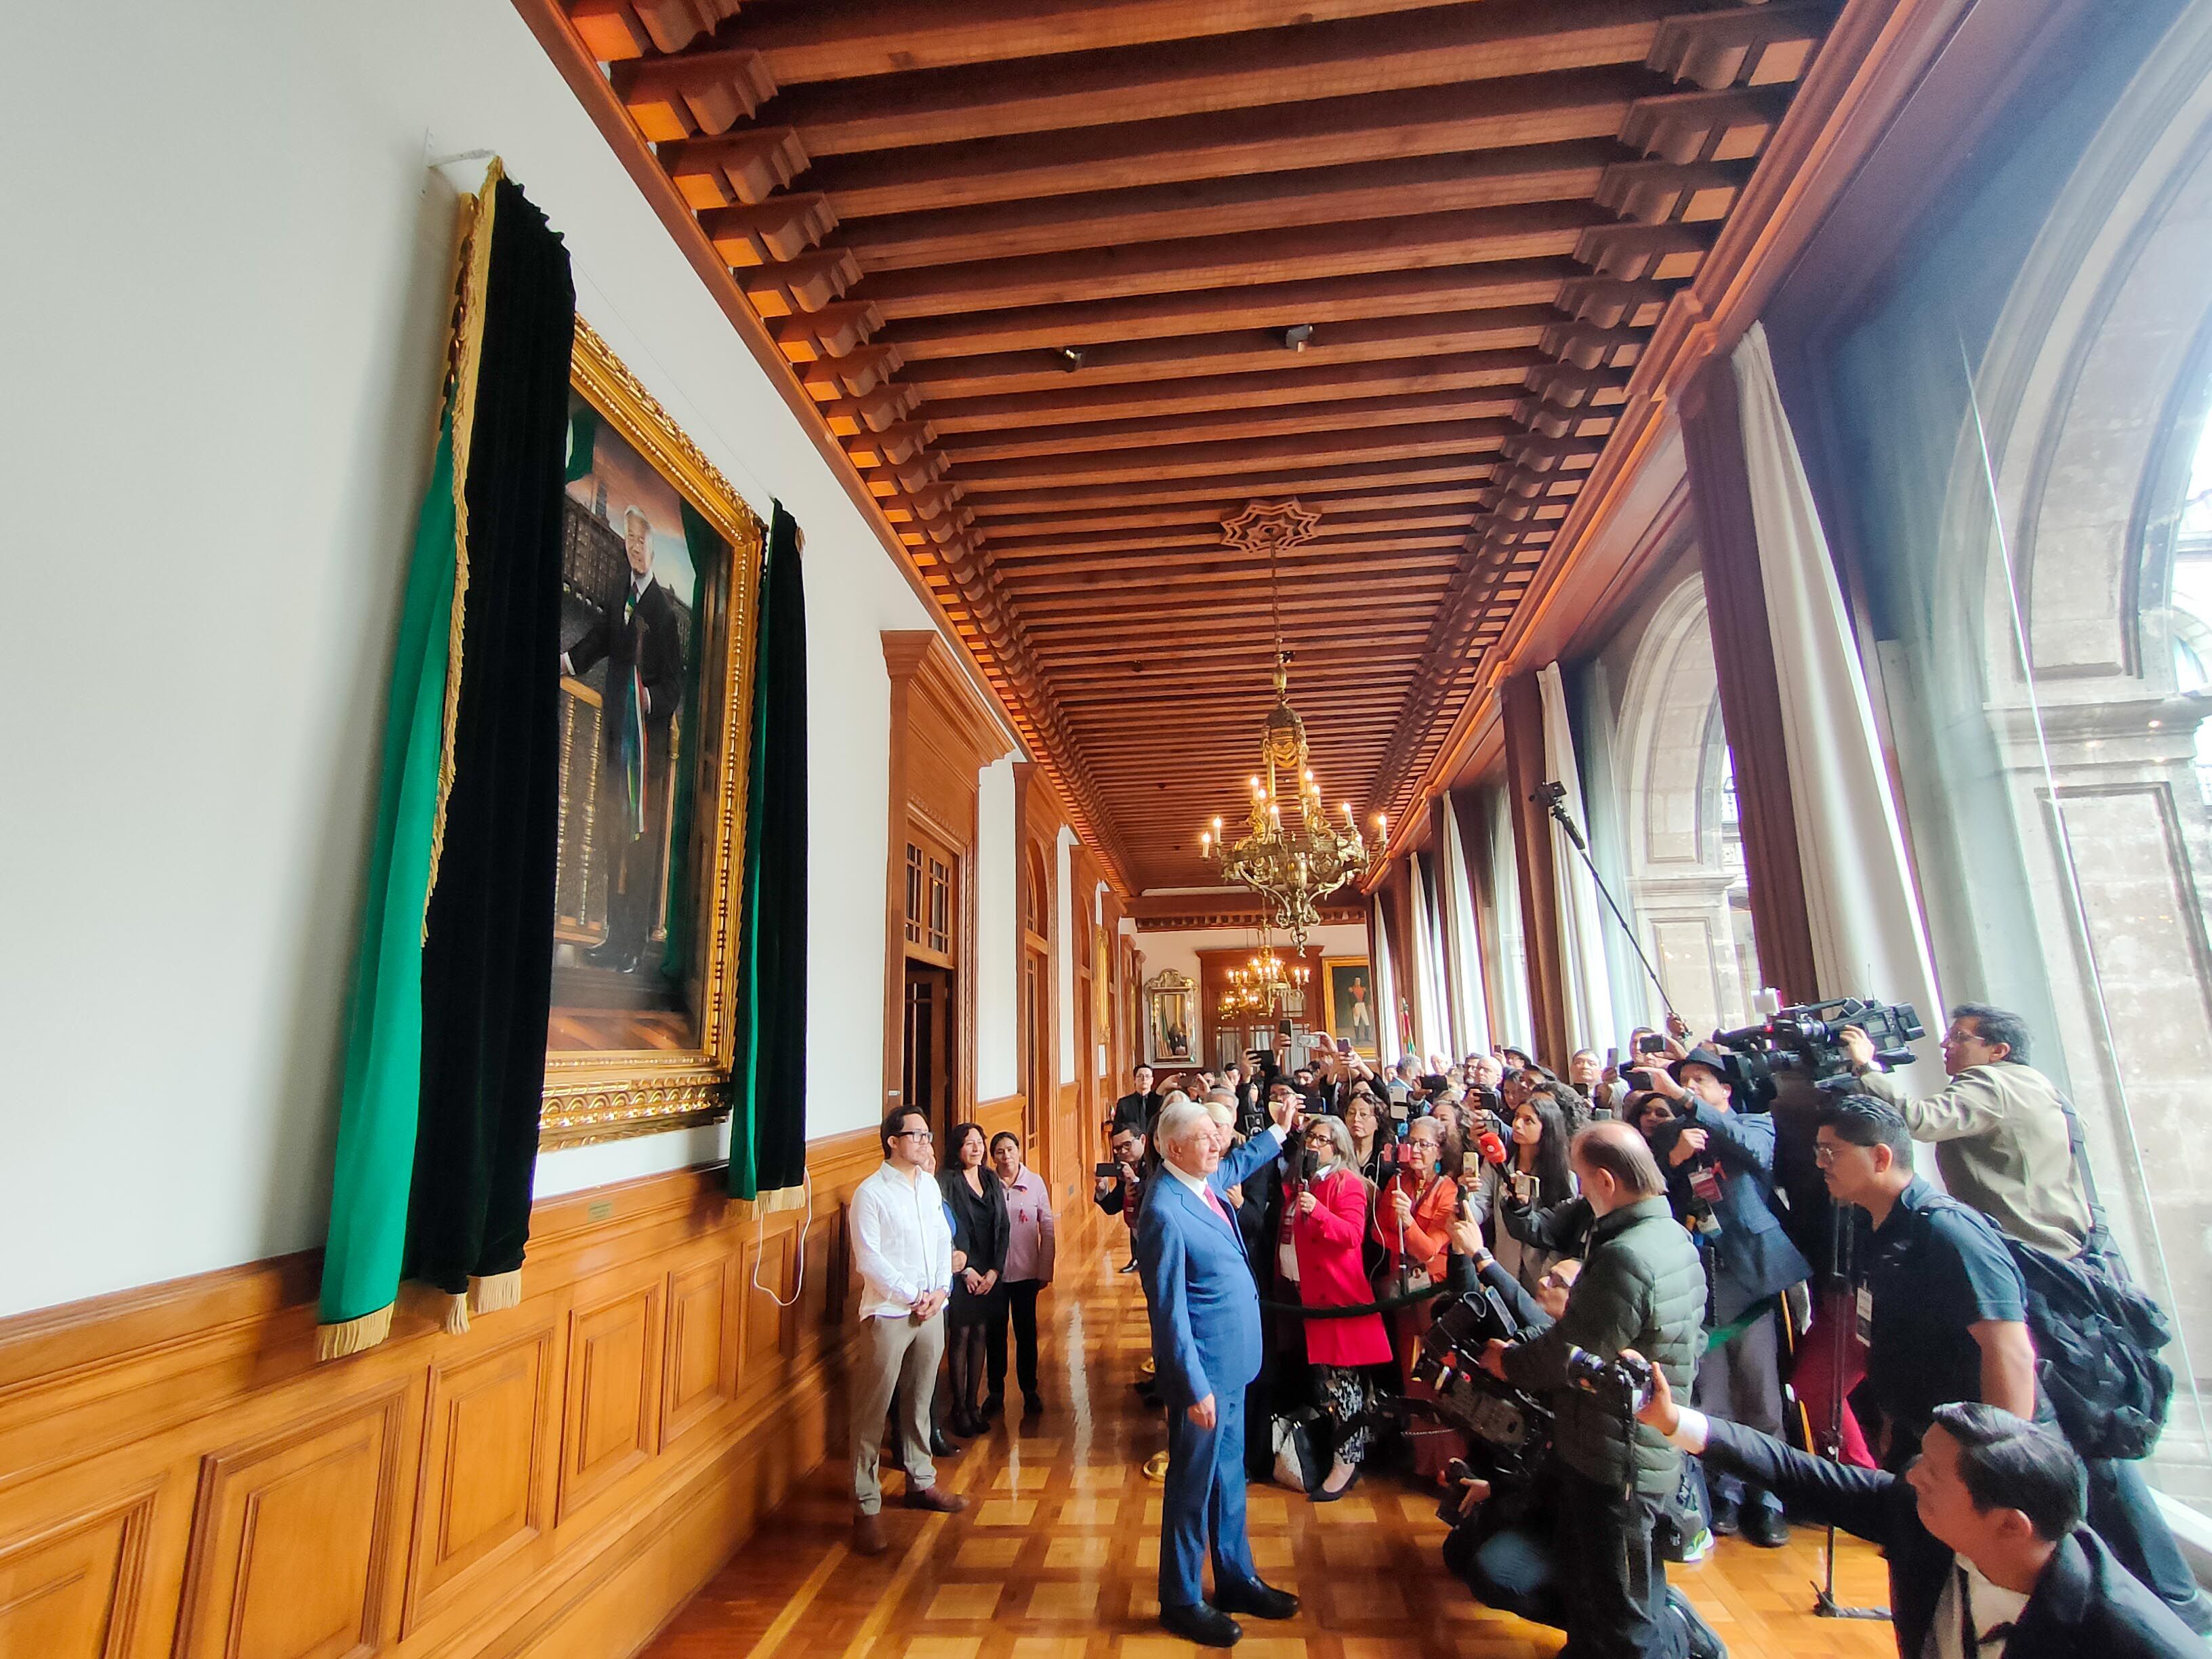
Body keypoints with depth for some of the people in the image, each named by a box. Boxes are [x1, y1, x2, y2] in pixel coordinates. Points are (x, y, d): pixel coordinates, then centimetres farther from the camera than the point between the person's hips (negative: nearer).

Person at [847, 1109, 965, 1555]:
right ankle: (867, 1507, 12)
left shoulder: (930, 1186, 7)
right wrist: (913, 1296, -14)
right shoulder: (870, 1193, -11)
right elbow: (868, 1259, -14)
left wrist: (940, 1291, -3)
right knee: (871, 1414, 1)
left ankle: (921, 1482, 33)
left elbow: (944, 1241, 10)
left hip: (932, 1310, 6)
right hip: (888, 1313, -5)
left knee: (919, 1402, 18)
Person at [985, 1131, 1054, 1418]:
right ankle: (995, 1391, 30)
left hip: (1026, 1272, 0)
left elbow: (1047, 1229, -1)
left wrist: (1045, 1270, -1)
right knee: (994, 1332, 12)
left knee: (1026, 1332, 11)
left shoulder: (1035, 1182, -6)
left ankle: (1029, 1390, 28)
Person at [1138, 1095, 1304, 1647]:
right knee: (1193, 1484, 10)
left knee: (1229, 1475, 22)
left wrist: (1278, 1131, 25)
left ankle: (1235, 1578, 40)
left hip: (1231, 1361, 8)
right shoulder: (1166, 1213, -26)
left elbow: (1238, 1164, 26)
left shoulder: (1205, 1182, 0)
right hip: (1202, 1368, -8)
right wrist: (1195, 1388, -19)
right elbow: (1170, 1310, -22)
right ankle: (1181, 1601, 29)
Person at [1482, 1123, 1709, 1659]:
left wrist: (1505, 1361, -8)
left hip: (1614, 1461, -9)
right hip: (1650, 1451, 10)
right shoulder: (1674, 1237, 3)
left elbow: (1569, 1355, -25)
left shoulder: (1626, 1258, -30)